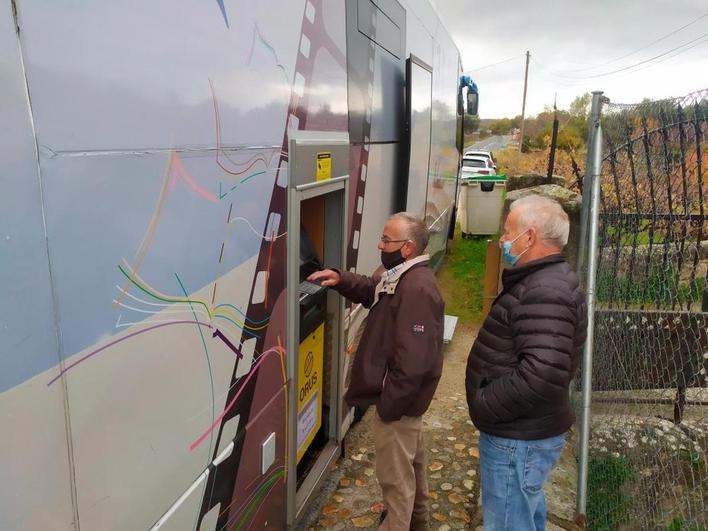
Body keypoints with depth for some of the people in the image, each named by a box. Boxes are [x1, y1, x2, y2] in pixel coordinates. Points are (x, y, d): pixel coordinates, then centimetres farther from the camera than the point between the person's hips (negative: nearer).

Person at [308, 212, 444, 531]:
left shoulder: (417, 289, -28)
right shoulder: (405, 278, 5)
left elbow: (412, 361, -31)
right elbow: (373, 291, 23)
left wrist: (388, 405, -23)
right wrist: (341, 280, 4)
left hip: (398, 400, -11)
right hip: (407, 395, 11)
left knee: (394, 473, 7)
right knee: (410, 459, 28)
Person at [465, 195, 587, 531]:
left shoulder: (545, 293, -26)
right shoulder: (543, 282, 10)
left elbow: (541, 376, -35)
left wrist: (483, 405, -21)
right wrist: (488, 402, 11)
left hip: (518, 440, -10)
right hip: (524, 433, 10)